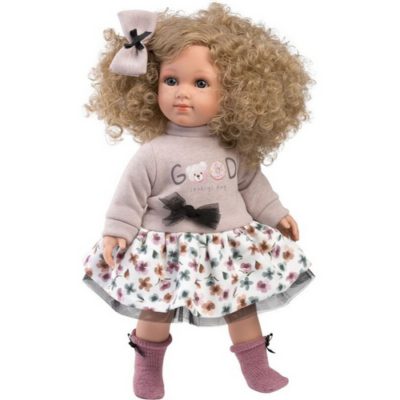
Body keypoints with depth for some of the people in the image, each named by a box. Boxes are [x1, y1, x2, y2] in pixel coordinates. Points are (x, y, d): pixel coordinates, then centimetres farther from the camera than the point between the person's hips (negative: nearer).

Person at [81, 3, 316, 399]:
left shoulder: (233, 149, -2)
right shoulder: (153, 154, -14)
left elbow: (252, 184, 11)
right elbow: (130, 195, -7)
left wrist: (276, 214, 13)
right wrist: (116, 232, -9)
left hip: (230, 248, 4)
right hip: (167, 253, -3)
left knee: (243, 304, 15)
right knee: (157, 310, 11)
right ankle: (148, 367, 39)